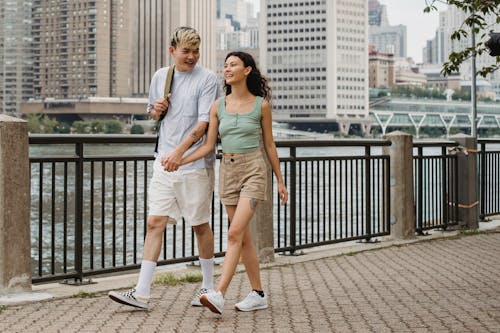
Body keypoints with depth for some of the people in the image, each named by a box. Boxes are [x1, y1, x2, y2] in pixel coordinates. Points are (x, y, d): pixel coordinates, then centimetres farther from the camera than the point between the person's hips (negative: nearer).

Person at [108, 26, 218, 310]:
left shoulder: (207, 79, -6)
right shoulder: (160, 77, 12)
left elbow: (204, 122, -15)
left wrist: (180, 151, -26)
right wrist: (155, 110, 1)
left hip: (196, 163, -5)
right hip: (164, 162, 5)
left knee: (200, 225, 6)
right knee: (155, 222, -2)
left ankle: (209, 287, 22)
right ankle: (142, 293, -4)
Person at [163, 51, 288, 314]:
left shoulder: (261, 105, -2)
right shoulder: (218, 106, 5)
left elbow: (269, 144, 6)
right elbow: (208, 145, 4)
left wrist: (280, 180, 9)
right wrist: (179, 161, -9)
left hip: (254, 171, -4)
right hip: (228, 172, 5)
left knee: (234, 233, -18)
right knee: (244, 238, 8)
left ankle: (218, 294, -25)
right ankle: (258, 295, 18)